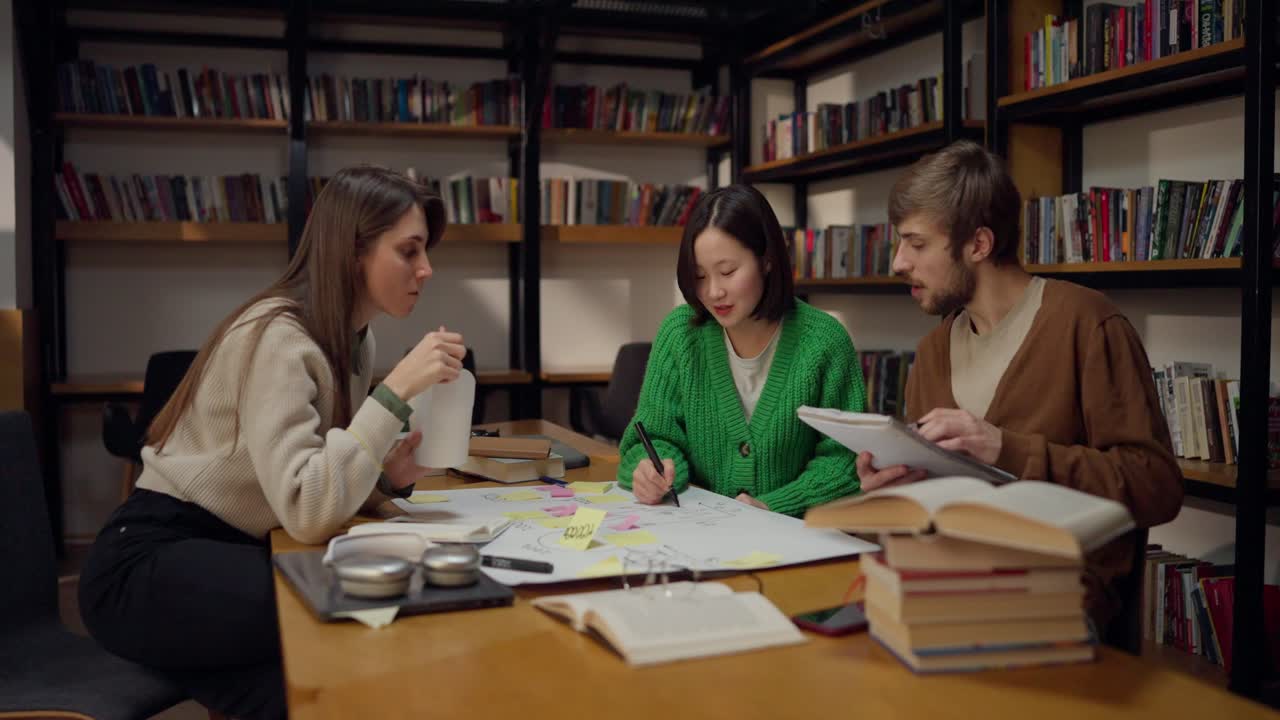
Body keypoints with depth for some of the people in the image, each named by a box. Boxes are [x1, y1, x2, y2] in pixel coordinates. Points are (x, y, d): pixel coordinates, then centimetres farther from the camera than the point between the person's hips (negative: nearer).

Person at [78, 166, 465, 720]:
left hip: (227, 552, 8)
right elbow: (306, 512, -30)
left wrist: (388, 476, -13)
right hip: (149, 568, -8)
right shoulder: (277, 337, -21)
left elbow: (322, 487, 7)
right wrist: (397, 390, -30)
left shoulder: (353, 341, 5)